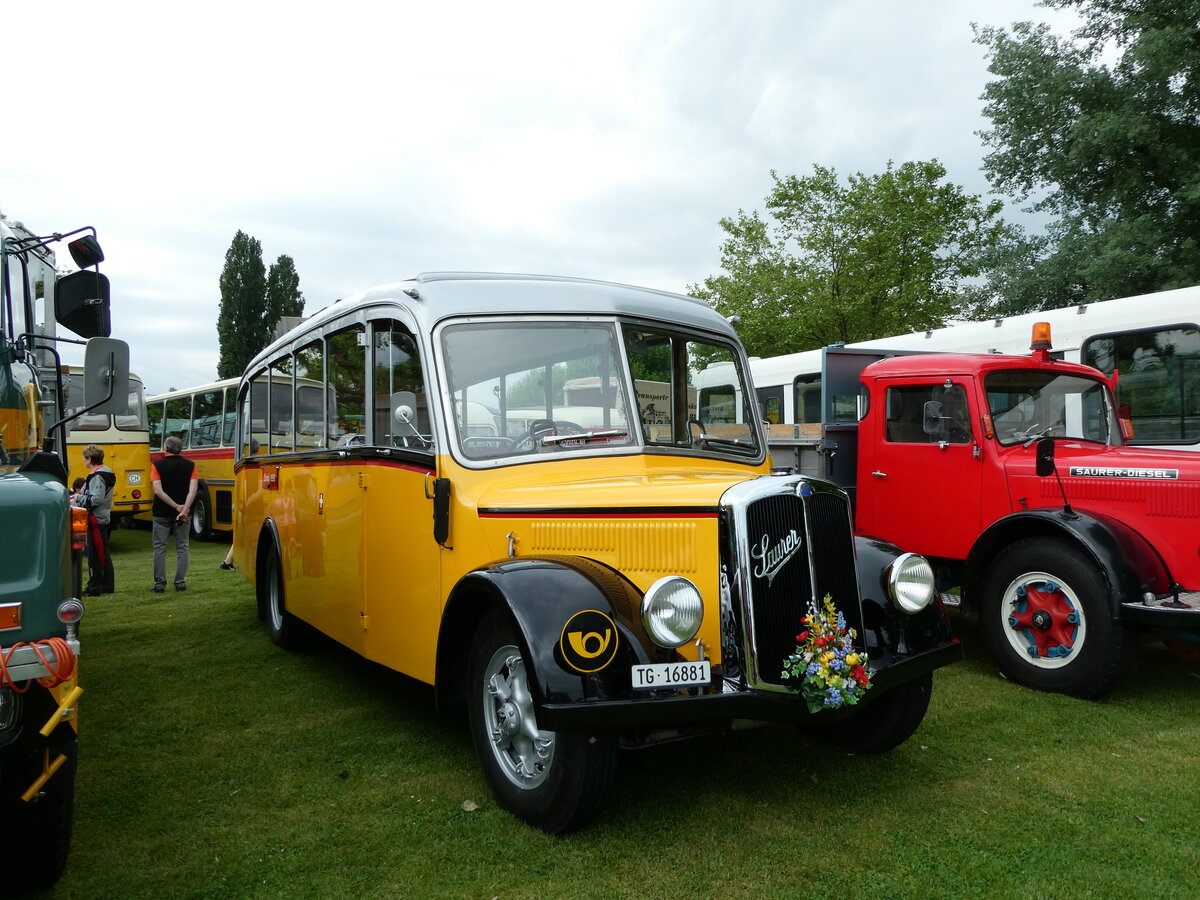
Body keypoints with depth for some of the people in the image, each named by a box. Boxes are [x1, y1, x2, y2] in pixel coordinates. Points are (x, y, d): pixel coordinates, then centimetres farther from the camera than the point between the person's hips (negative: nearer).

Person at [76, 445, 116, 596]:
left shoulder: (97, 476, -17)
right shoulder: (105, 472, 14)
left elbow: (96, 499, -24)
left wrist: (79, 498, -10)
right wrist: (81, 495, 12)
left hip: (96, 520, -10)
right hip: (103, 518, 10)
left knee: (94, 555, -5)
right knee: (103, 553, 14)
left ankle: (94, 588, 0)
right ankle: (107, 585, 21)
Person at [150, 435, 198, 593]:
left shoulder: (157, 465, -5)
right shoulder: (190, 465, 0)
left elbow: (158, 491, -15)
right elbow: (193, 490, -12)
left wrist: (177, 506, -13)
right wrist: (184, 509, -18)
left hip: (162, 513, -2)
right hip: (183, 514, 2)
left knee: (160, 548, 7)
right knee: (182, 548, 9)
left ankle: (160, 584, 7)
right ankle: (180, 582, 8)